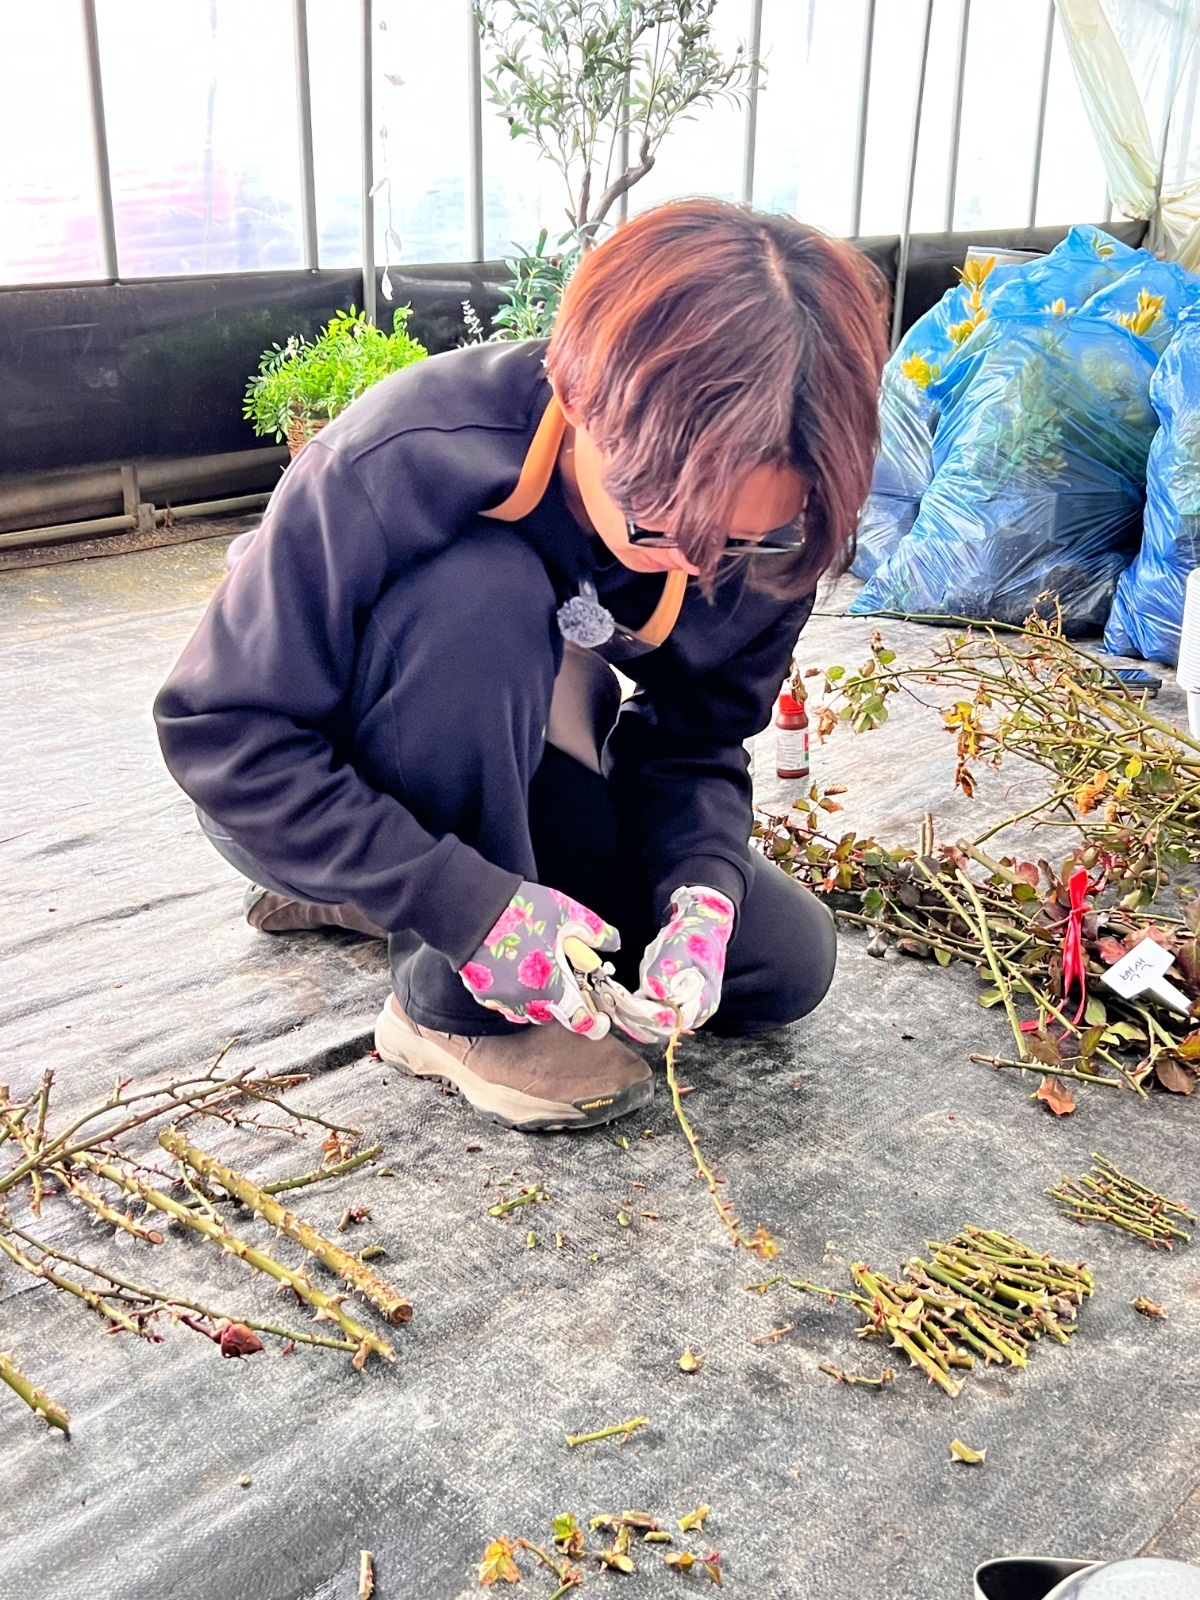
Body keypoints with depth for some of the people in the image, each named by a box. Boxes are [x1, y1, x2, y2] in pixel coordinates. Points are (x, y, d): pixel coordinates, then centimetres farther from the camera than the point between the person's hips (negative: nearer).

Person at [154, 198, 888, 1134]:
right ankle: (455, 1010, -16)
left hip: (499, 786, 5)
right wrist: (470, 904, -37)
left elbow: (698, 745, -9)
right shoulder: (403, 462, -34)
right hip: (295, 795, -5)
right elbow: (223, 734, -30)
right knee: (480, 594, -36)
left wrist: (703, 889, -30)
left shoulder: (763, 529, -18)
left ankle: (381, 899, 8)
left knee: (785, 963, -6)